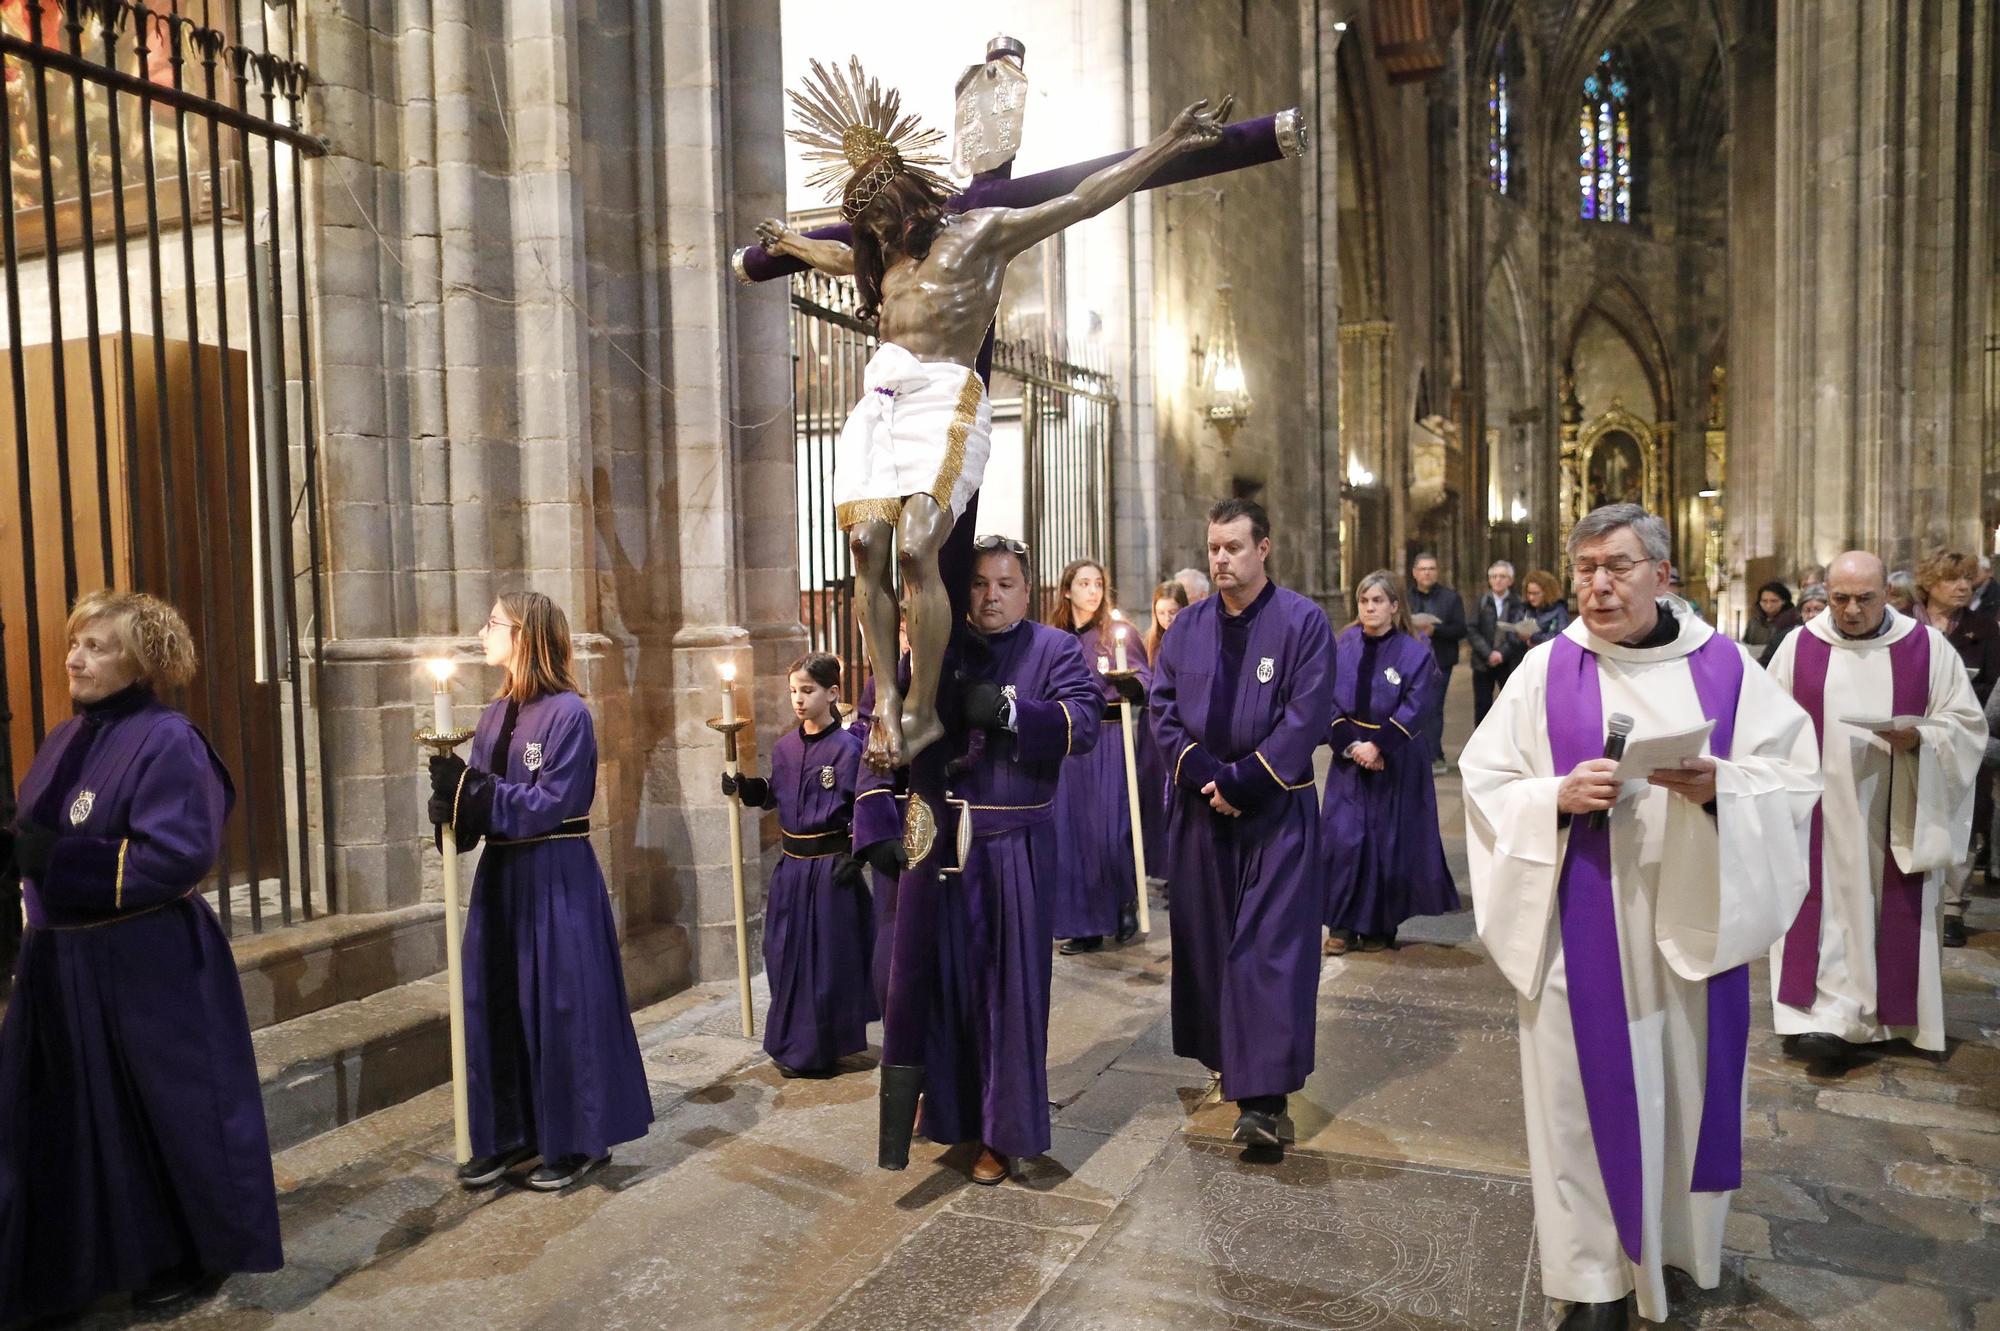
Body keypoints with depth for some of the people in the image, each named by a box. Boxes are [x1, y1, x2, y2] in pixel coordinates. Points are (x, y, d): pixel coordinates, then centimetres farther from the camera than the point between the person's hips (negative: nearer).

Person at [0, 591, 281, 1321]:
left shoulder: (166, 742, -15)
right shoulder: (67, 739, 10)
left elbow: (177, 855, -22)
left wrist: (60, 860, -19)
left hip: (150, 965, -8)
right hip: (62, 960, 8)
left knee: (175, 1111, 6)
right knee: (67, 1119, 14)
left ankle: (199, 1254, 25)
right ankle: (74, 1260, 31)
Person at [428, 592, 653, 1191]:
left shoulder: (568, 713, -13)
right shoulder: (495, 713, 10)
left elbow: (550, 804, -17)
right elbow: (476, 794, 6)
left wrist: (469, 787, -20)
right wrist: (451, 784, -16)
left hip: (557, 882, -7)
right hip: (500, 875, 7)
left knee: (561, 1006, 1)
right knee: (494, 1005, 11)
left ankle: (577, 1141, 17)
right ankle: (509, 1133, 26)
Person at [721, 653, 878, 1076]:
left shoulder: (847, 747, -11)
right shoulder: (784, 747, 6)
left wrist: (853, 856, -17)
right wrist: (743, 788, -1)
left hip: (830, 865, -6)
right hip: (791, 865, 6)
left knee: (828, 958, 3)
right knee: (786, 955, 12)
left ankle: (821, 1050, 17)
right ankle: (792, 1045, 29)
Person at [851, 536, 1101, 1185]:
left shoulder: (1054, 651, 2)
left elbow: (1083, 722, -15)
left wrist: (1008, 709, -30)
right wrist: (880, 830, -12)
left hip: (1013, 851, -2)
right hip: (929, 843, 2)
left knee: (1010, 989, 5)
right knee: (930, 978, 10)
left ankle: (1002, 1131, 21)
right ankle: (944, 1107, 33)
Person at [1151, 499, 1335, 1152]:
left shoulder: (1303, 621, -7)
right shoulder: (1188, 625, 6)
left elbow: (1305, 718, -12)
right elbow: (1163, 706, 4)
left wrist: (1238, 782, -14)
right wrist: (1201, 775, -11)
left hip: (1276, 808, -4)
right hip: (1199, 808, 4)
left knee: (1269, 945, -6)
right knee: (1207, 937, 10)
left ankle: (1264, 1096, -4)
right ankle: (1230, 1060, 26)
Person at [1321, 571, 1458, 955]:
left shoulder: (1415, 653, -4)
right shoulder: (1341, 647, 1)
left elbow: (1414, 709, -11)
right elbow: (1328, 703, -2)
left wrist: (1377, 746, -18)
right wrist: (1350, 745, -13)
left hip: (1396, 762, -2)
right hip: (1348, 758, 2)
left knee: (1389, 842, 3)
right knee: (1342, 839, -1)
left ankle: (1380, 926, 16)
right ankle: (1342, 925, 9)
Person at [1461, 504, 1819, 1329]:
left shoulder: (1725, 666, 1)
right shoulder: (1545, 670, -3)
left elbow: (1796, 776, -1)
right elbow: (1485, 783, -2)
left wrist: (1720, 786, -20)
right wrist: (1558, 795, -20)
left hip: (1693, 918, 2)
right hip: (1586, 927, -2)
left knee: (1689, 1082, 14)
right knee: (1590, 1090, 4)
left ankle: (1683, 1242, 36)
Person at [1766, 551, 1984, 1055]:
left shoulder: (1929, 647, 0)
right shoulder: (1799, 647, 1)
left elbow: (1967, 724, 1)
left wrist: (1919, 738, -19)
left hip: (1897, 818, 1)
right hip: (1821, 815, 0)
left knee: (1894, 915, 8)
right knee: (1824, 911, -4)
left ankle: (1892, 1013, 22)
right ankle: (1822, 1015, -5)